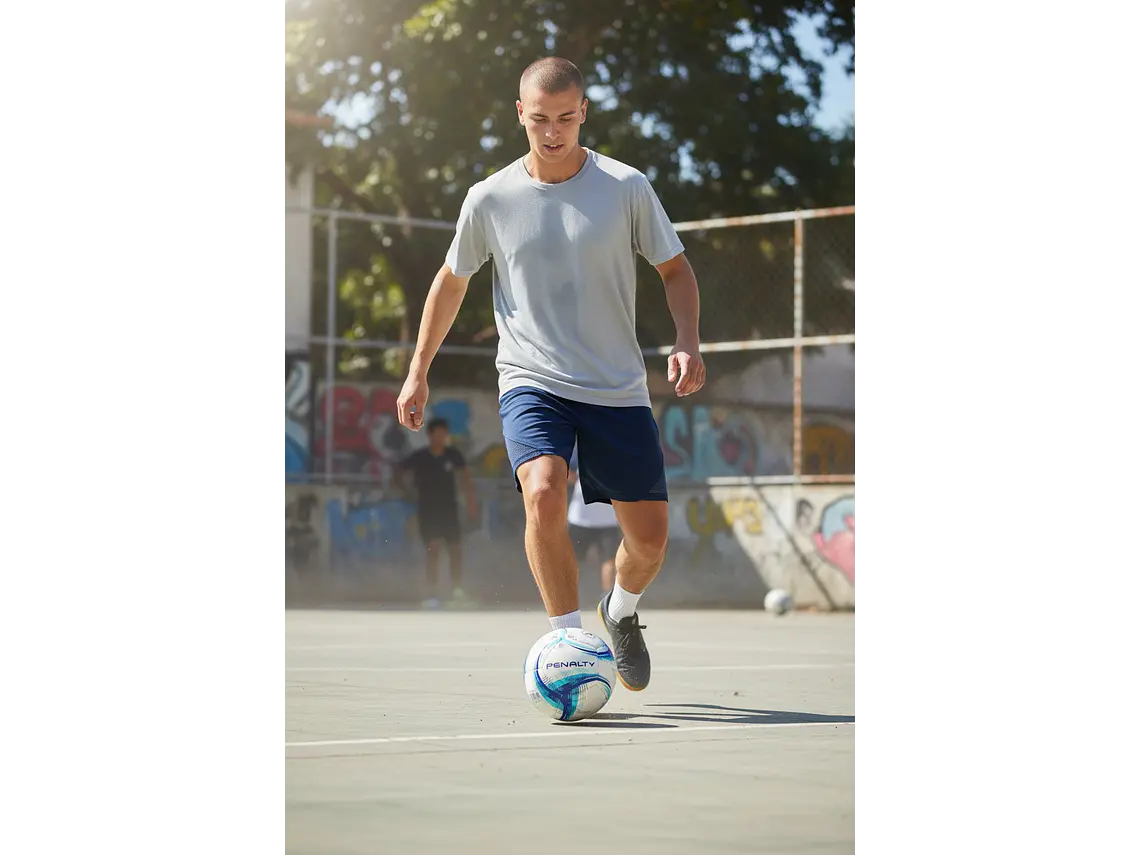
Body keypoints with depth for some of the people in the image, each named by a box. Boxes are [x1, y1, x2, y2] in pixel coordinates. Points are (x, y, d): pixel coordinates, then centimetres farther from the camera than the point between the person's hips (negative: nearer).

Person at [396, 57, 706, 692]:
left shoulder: (627, 187, -4)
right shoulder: (490, 199, -1)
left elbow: (675, 269, 7)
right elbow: (452, 280, 14)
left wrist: (688, 343, -11)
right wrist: (419, 371, 16)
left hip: (619, 390, 1)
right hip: (532, 383, -1)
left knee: (650, 541, 2)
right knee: (544, 492, -30)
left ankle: (621, 611, 37)